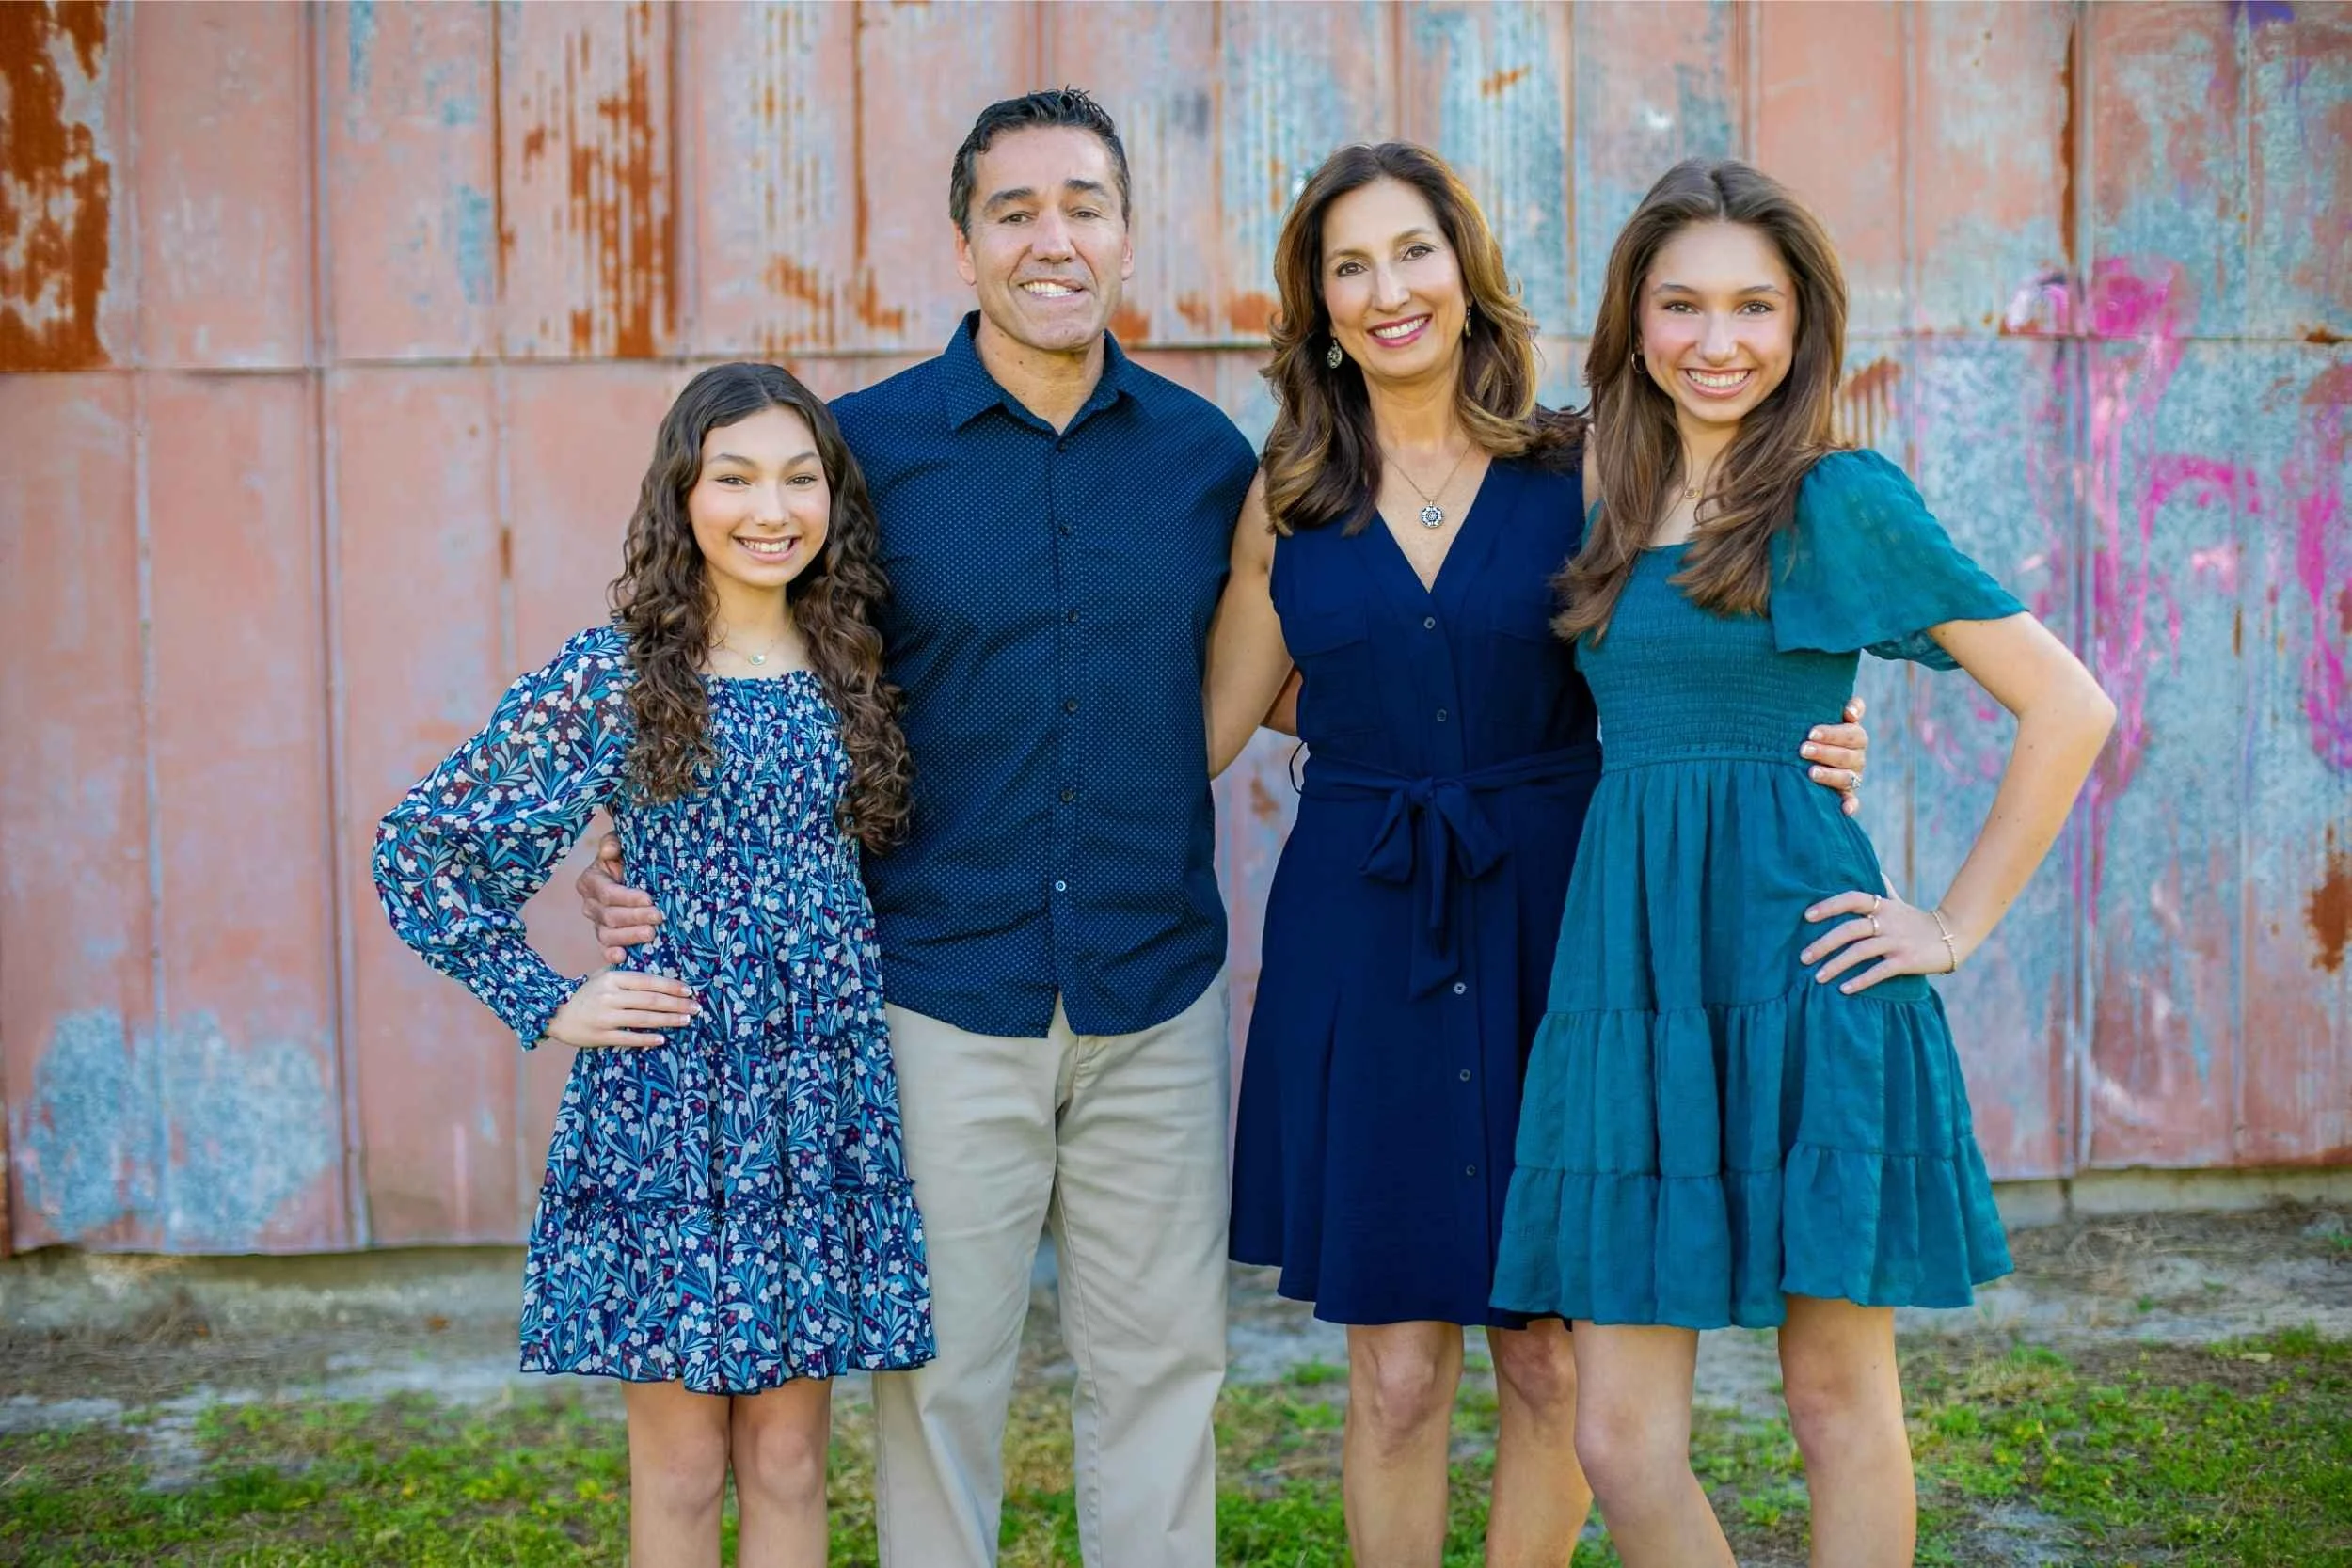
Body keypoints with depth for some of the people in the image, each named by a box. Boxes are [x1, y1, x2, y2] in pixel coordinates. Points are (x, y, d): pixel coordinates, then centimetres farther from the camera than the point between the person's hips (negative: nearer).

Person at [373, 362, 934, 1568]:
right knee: (681, 1466, 6)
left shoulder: (854, 672, 6)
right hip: (667, 1093, -3)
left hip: (824, 1092, 3)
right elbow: (416, 850, -3)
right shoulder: (609, 676, -5)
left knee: (788, 1458, 10)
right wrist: (545, 1007, -5)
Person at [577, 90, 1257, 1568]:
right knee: (938, 1370, 5)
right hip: (940, 990, -2)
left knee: (1163, 1358, 11)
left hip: (1156, 993, 2)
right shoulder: (866, 445, -2)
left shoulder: (1207, 452, 5)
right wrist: (642, 866, -6)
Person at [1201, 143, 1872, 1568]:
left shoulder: (1579, 471, 1)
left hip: (1547, 925, -1)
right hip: (1358, 937, 1)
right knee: (1395, 1372, 3)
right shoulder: (1288, 502, 5)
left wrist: (1804, 762, -14)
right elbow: (1204, 730, 11)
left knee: (1550, 1362, 5)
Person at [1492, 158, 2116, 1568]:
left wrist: (1958, 926, -4)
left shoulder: (1841, 501, -3)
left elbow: (2072, 709, -4)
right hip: (1628, 963, 5)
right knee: (1621, 1439, 2)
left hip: (1798, 962, -5)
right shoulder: (1614, 517, 14)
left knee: (1840, 1397, 6)